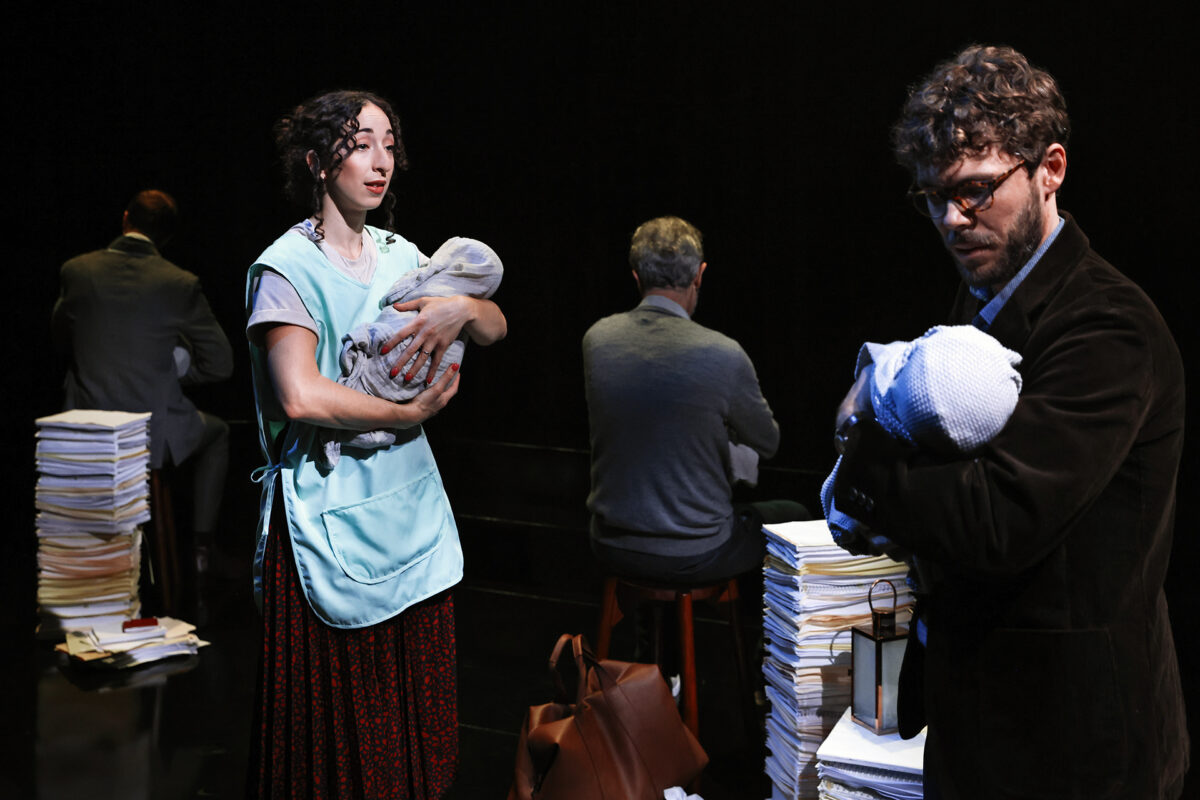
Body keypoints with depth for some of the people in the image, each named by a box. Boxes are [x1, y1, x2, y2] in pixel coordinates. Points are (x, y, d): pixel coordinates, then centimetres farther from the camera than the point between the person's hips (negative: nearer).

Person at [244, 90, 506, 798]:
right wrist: (411, 414, -13)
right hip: (333, 508, -6)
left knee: (417, 702, 13)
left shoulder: (399, 255, 11)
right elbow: (300, 396, -22)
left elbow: (497, 328, 11)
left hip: (412, 501, 6)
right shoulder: (287, 267, -9)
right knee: (342, 719, 2)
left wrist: (462, 307, -11)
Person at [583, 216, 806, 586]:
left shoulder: (596, 338, -7)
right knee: (793, 516, 23)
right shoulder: (723, 354, -20)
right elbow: (766, 443, -2)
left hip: (613, 549, 4)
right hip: (694, 556, -4)